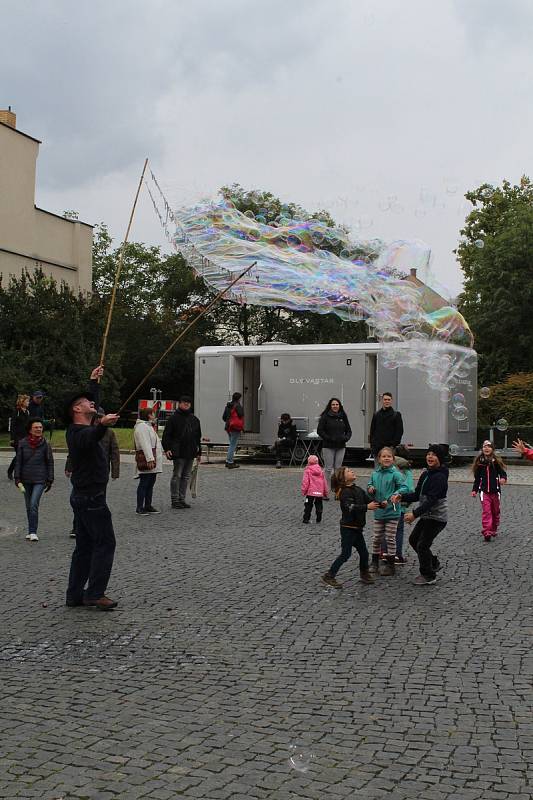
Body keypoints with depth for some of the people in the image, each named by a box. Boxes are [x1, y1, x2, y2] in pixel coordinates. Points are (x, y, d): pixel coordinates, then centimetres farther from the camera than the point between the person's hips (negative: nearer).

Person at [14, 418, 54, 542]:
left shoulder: (45, 444, -3)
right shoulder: (22, 443, 0)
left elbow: (50, 463, 2)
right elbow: (18, 462, 4)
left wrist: (50, 480, 0)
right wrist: (17, 478, -1)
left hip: (39, 480, -3)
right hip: (26, 480, 3)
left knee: (34, 504, -16)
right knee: (29, 507, 11)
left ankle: (33, 532, -13)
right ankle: (31, 531, 23)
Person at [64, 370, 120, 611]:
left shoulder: (76, 430, 11)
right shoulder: (82, 433, -18)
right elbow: (92, 437, -44)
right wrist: (103, 425, -67)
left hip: (82, 496, 10)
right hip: (92, 497, -10)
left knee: (85, 545, 12)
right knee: (105, 543, -7)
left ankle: (75, 595, 15)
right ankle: (95, 594, -7)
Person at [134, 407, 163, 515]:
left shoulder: (149, 426, 23)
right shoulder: (142, 427, -13)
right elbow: (145, 444, -22)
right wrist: (150, 459, -28)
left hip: (154, 462, 10)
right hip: (146, 461, -10)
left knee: (150, 484, 12)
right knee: (144, 484, -6)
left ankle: (148, 506, 19)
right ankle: (140, 508, -3)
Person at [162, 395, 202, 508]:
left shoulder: (194, 419, 16)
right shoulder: (173, 418, -2)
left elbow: (198, 437, 21)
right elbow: (166, 435, -5)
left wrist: (199, 452, 19)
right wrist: (167, 449, -16)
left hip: (190, 453, 6)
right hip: (178, 452, -6)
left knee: (186, 476, 9)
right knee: (177, 475, -4)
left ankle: (182, 499, 16)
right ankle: (175, 500, 2)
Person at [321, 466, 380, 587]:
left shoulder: (358, 490, 10)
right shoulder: (345, 492, -17)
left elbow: (369, 501, 6)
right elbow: (350, 507, -31)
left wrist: (380, 504, -12)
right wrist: (367, 507, -36)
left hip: (357, 528, 8)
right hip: (348, 528, -8)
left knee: (364, 552, 13)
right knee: (345, 554, -5)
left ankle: (365, 575, 29)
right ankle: (329, 576, 3)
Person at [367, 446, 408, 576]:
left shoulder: (395, 474, -14)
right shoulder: (375, 474, 2)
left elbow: (404, 488, -20)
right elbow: (370, 485, 16)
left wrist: (390, 499, -26)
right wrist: (370, 489, -8)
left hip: (392, 512, -5)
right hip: (378, 511, 5)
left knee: (390, 539, 5)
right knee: (376, 538, 14)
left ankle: (390, 565, 17)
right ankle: (374, 563, 27)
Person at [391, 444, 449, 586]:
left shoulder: (440, 477, -21)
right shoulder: (425, 474, 8)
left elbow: (431, 500, -28)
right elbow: (417, 495, 9)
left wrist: (415, 514, -32)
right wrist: (401, 497, -7)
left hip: (437, 518, -10)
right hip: (426, 516, 10)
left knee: (422, 544, -4)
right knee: (413, 540, 19)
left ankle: (429, 576, 14)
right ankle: (433, 563, 36)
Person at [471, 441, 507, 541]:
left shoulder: (496, 461, -1)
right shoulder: (479, 461, 4)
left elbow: (502, 472, -1)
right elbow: (477, 477, 11)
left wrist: (503, 478, -24)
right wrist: (474, 489, 8)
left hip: (495, 490, 1)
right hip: (484, 491, -1)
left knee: (495, 511, 12)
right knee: (486, 511, -11)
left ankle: (493, 529, 30)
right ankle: (487, 533, -16)